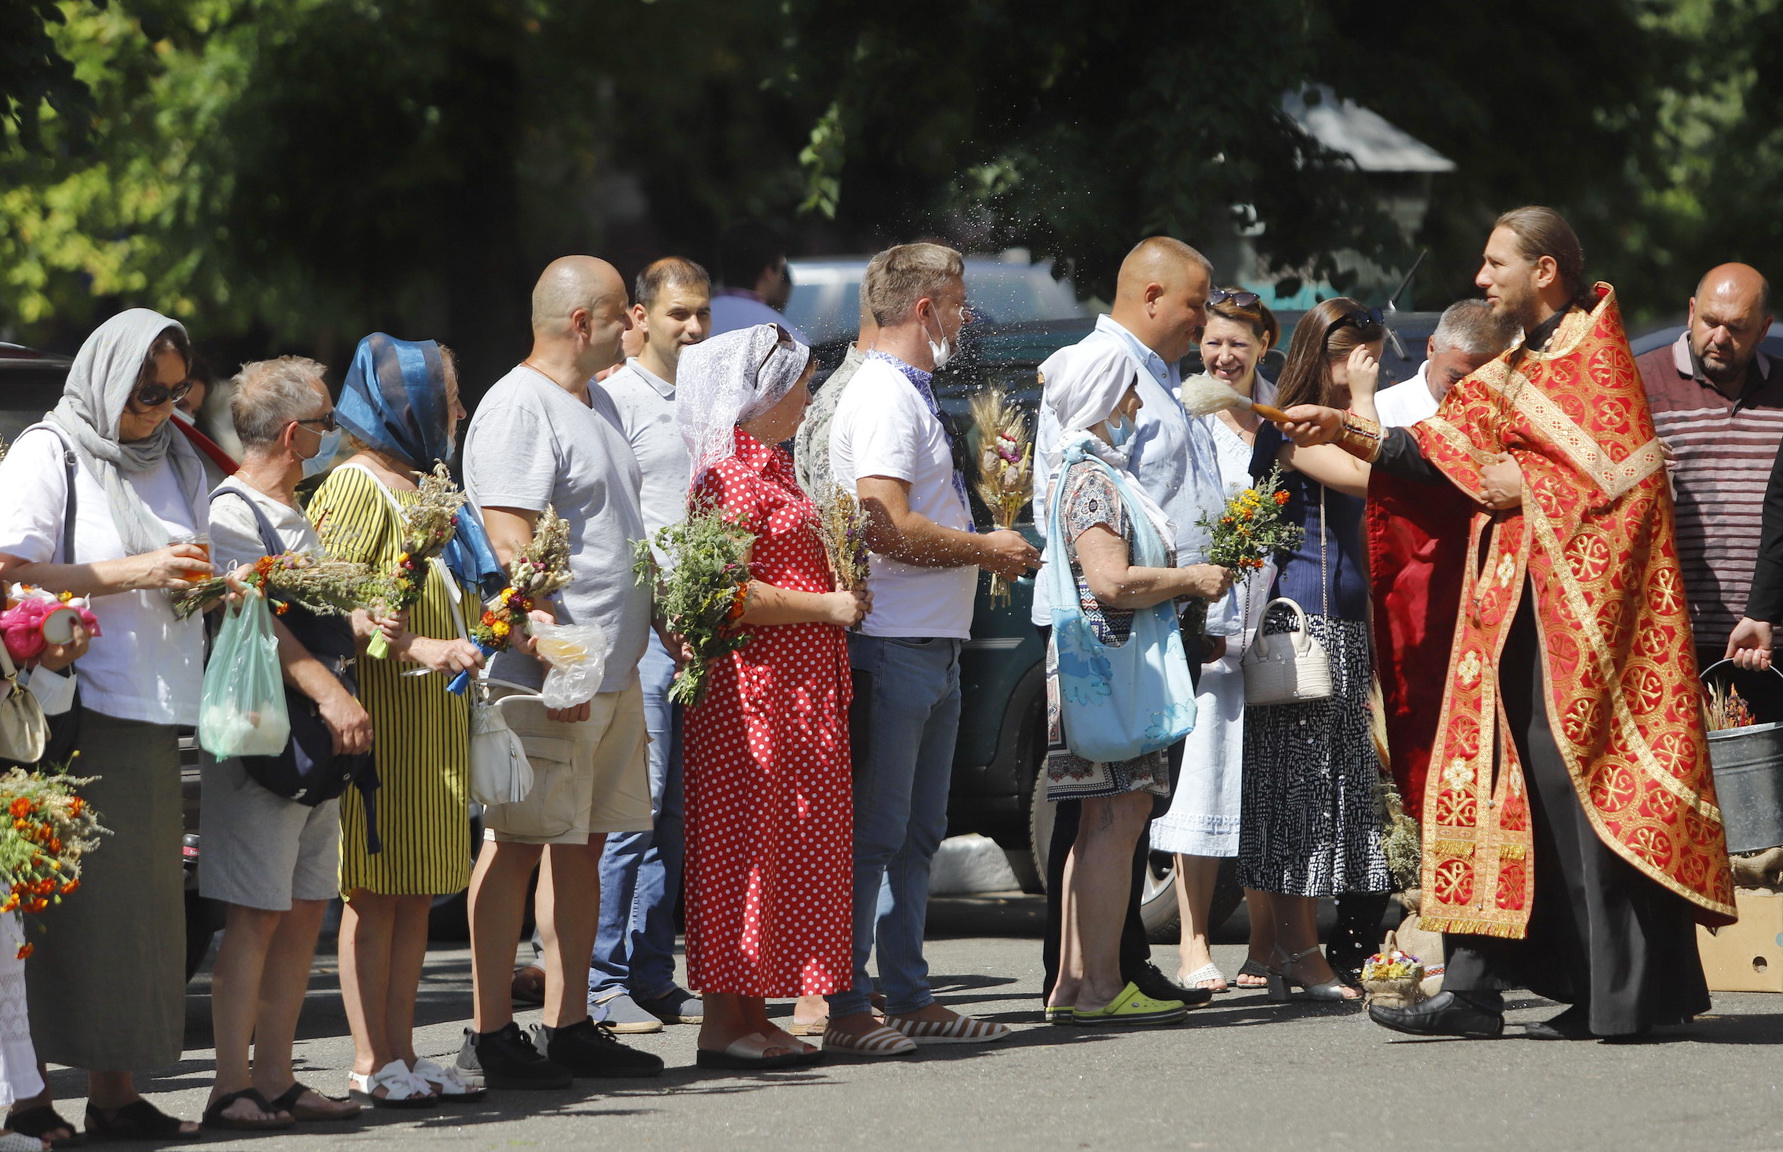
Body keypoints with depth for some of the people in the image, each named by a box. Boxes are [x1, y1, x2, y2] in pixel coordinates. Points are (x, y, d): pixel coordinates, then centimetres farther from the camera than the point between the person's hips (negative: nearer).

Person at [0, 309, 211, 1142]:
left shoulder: (173, 463, 18)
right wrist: (133, 572, -15)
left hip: (152, 710, 7)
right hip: (72, 708, -7)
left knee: (138, 901, 4)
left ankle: (114, 1086, 7)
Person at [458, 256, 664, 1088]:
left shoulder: (597, 403, 18)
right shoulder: (518, 408, -12)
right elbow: (511, 545, -19)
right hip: (545, 677, -10)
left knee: (584, 845, 11)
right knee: (517, 846, -6)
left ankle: (569, 1027, 17)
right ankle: (491, 1036, -3)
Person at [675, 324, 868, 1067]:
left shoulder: (769, 468, 19)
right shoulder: (730, 476, -13)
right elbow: (727, 594, -21)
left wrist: (840, 592, 17)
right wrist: (827, 606, -16)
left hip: (798, 687, 10)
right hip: (753, 689, -10)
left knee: (783, 850, 10)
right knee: (741, 846, -7)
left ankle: (752, 1015, 13)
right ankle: (725, 1024, -5)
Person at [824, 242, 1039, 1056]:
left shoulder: (912, 394, 19)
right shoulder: (885, 399, -14)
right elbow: (889, 528, -23)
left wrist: (985, 542, 11)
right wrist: (987, 551, -12)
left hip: (933, 646, 11)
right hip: (893, 646, -11)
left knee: (916, 833, 13)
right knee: (873, 834, -8)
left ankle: (909, 998, 19)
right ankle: (845, 1009, -6)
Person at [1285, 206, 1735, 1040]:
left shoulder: (1595, 353, -6)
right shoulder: (1510, 373, 19)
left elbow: (1624, 475, -15)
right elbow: (1438, 454, 13)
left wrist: (1528, 487, -9)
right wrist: (1344, 432, 4)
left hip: (1579, 595, -9)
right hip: (1510, 604, 9)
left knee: (1581, 781, -8)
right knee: (1491, 780, 3)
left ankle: (1621, 997, -5)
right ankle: (1473, 986, 2)